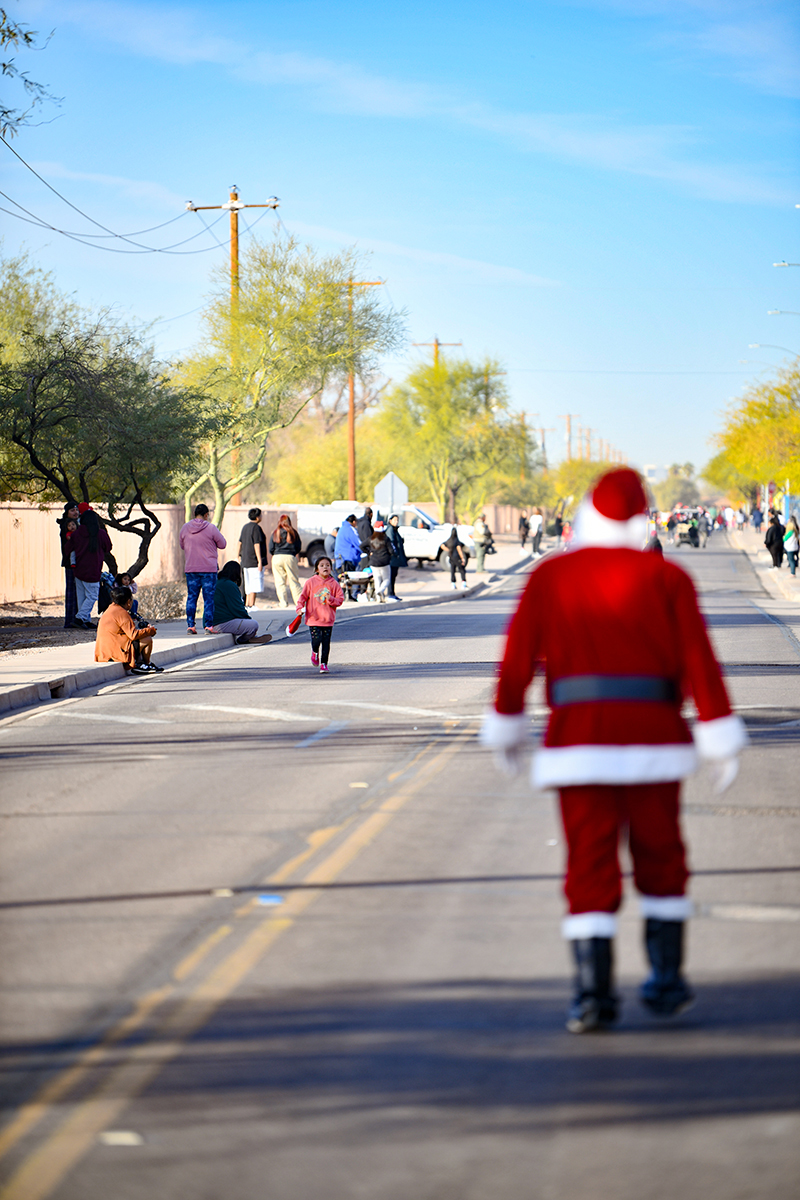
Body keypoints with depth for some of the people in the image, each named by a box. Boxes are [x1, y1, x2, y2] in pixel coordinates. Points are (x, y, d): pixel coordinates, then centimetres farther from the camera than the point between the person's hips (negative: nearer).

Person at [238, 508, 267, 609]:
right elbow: (257, 545, -18)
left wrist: (239, 555, 35)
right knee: (255, 586, -8)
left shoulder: (245, 527, 14)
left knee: (249, 585, 13)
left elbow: (240, 542, 22)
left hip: (246, 561, 9)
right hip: (254, 561, -9)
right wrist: (260, 561, -20)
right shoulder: (256, 528, -12)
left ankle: (246, 604, 13)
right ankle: (251, 605, -11)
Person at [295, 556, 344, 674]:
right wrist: (300, 607, -10)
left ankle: (324, 664, 14)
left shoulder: (333, 583, 3)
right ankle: (315, 653, 23)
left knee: (326, 642, 1)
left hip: (328, 619, 1)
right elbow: (303, 596, 5)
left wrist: (331, 599, -15)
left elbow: (340, 599, 4)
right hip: (313, 618, -1)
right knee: (316, 640, -11)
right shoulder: (310, 582, 1)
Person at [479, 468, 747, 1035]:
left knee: (590, 867, 2)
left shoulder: (548, 577, 3)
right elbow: (699, 661, -6)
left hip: (578, 744, 0)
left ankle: (594, 990, -10)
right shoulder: (667, 579, 0)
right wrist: (722, 741, -4)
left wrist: (506, 726, 16)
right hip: (653, 742, 0)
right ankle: (666, 982, 20)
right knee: (660, 859, 16)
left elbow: (518, 660, 4)